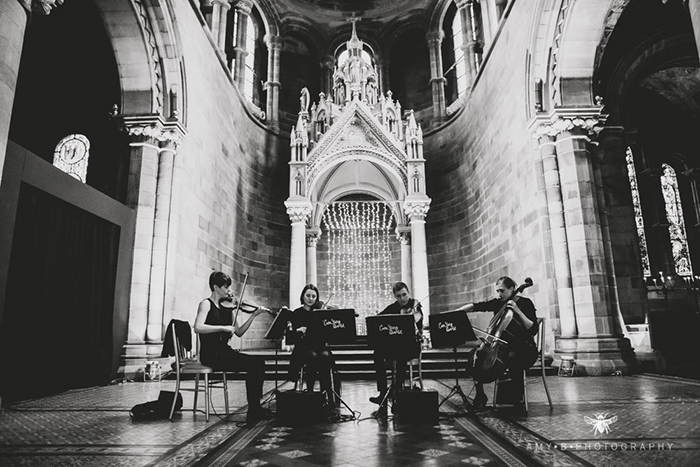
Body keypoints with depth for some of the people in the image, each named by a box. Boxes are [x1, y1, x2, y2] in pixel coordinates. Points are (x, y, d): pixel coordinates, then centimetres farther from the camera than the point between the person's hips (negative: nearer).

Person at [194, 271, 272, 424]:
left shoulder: (228, 306, 12)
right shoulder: (206, 304, -6)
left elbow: (239, 332, 8)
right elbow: (198, 327, -23)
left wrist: (254, 315, -1)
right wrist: (223, 327, -27)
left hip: (224, 351, 6)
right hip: (211, 354, -6)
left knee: (259, 363, -12)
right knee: (253, 364, -19)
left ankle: (255, 410, -5)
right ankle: (254, 411, -7)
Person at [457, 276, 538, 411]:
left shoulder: (525, 303, -7)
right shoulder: (497, 303, 5)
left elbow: (533, 329, -15)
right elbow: (475, 306, -8)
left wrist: (518, 311, -23)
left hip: (524, 349, -5)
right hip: (503, 346, 5)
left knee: (512, 357, -39)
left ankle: (518, 400, -23)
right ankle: (480, 396, 1)